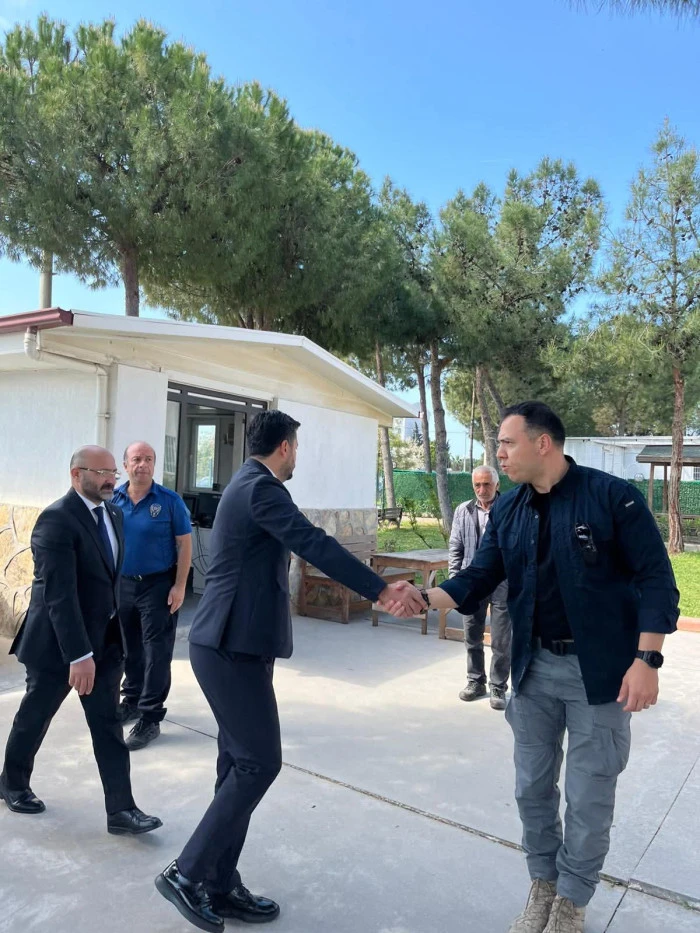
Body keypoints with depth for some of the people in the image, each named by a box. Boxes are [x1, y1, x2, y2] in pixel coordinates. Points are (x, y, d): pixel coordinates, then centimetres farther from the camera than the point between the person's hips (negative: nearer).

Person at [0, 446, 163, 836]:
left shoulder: (113, 513, 4)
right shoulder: (57, 519, -21)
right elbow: (59, 593, -27)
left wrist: (115, 632, 11)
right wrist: (79, 655, -29)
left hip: (105, 639, 6)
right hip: (57, 641, -6)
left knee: (109, 725, 7)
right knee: (35, 717, 17)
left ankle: (121, 809, 13)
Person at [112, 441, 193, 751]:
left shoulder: (169, 500, -10)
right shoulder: (112, 500, 1)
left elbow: (184, 544, -8)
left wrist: (179, 586, -13)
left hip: (158, 585, -4)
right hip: (122, 584, 4)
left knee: (156, 652, 0)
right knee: (129, 648, 17)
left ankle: (150, 718, 8)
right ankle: (132, 700, 36)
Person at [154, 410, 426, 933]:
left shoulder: (247, 484, 17)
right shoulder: (261, 487, -15)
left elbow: (296, 544, 24)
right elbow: (314, 544, -25)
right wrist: (381, 590, -25)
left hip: (229, 641, 10)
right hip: (234, 646, -10)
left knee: (240, 762, 14)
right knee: (260, 762, -2)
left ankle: (220, 885, 24)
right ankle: (186, 873, 11)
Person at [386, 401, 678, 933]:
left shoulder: (612, 496, -14)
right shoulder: (508, 510, 1)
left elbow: (655, 579, -12)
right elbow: (479, 579, 1)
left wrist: (646, 659, -18)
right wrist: (425, 599, -15)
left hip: (600, 670, -4)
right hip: (534, 666, 5)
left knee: (588, 796, 9)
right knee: (533, 788, 16)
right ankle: (543, 887, 38)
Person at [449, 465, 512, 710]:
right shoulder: (463, 511, 3)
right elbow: (455, 548, 8)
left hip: (502, 584, -3)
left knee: (501, 641, 4)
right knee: (472, 637, 14)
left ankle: (498, 687, 20)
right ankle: (475, 681, 30)